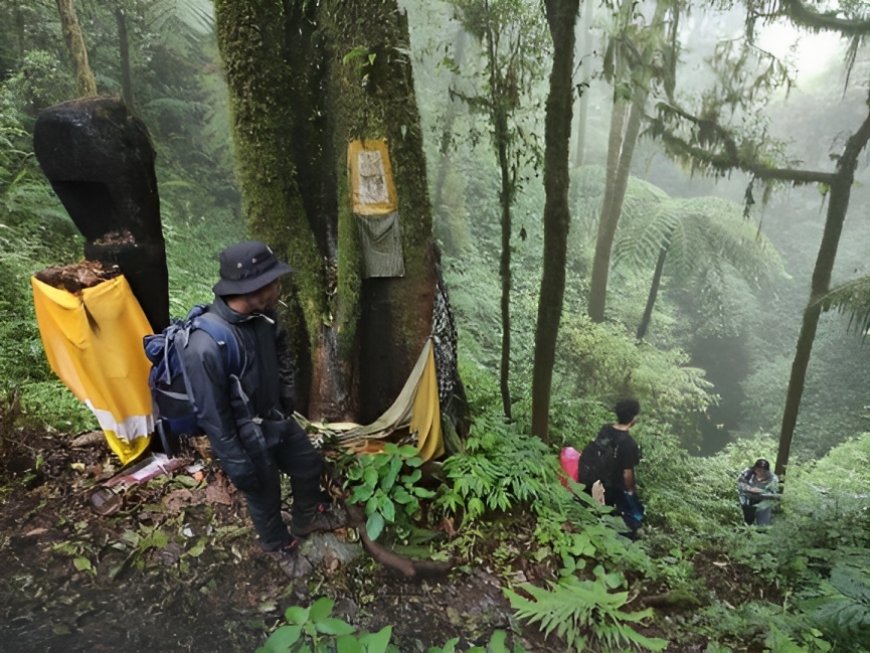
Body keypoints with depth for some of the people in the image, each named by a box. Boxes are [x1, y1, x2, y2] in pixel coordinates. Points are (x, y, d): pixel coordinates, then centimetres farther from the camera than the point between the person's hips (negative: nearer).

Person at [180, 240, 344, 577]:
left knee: (308, 465, 26)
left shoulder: (261, 316, -14)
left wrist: (287, 395, 15)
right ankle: (281, 547, 49)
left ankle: (309, 517, 56)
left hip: (278, 418, 7)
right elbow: (211, 415, -26)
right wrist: (235, 461, -17)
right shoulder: (206, 347, -36)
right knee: (264, 497, 19)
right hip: (248, 438, -7)